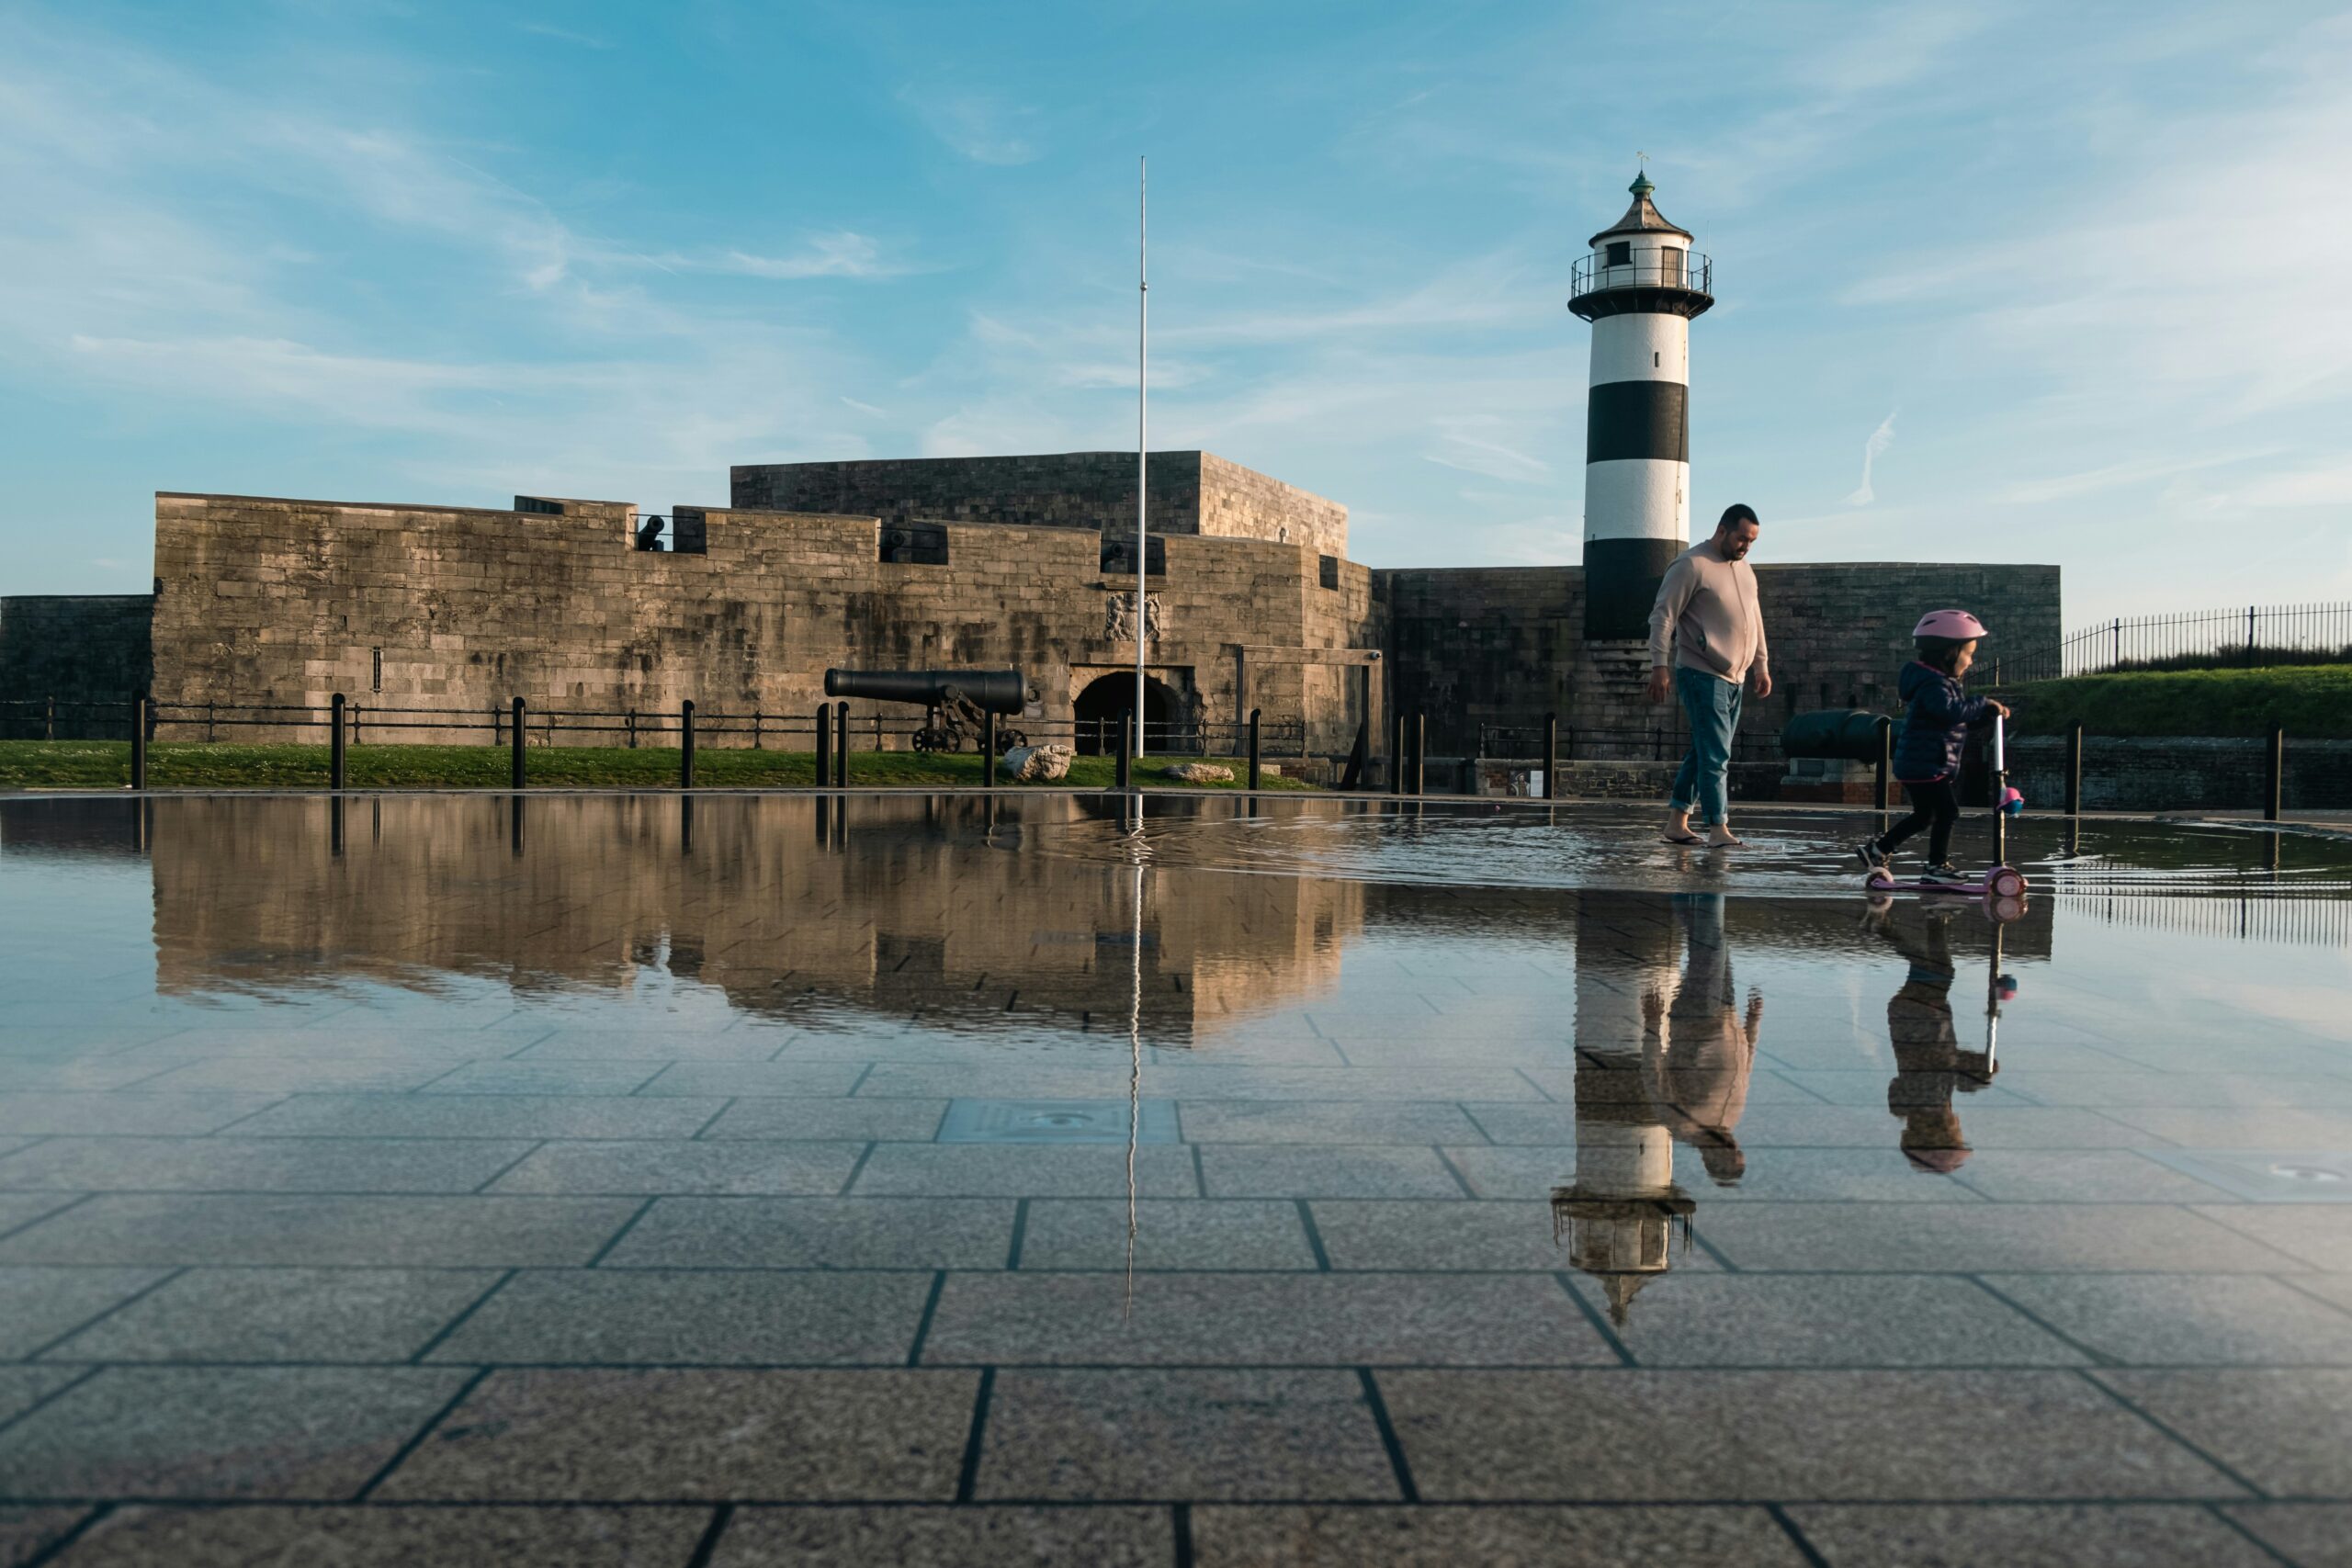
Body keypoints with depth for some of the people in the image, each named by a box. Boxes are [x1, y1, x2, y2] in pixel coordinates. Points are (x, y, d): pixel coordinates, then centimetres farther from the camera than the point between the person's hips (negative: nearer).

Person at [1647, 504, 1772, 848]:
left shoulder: (1744, 568, 15)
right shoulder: (1691, 565, -11)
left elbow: (1754, 617, 24)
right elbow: (1662, 615, -13)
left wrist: (1761, 664, 20)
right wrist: (1659, 665, -20)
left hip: (1735, 678, 8)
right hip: (1702, 674, -8)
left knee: (1705, 752, 10)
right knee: (1715, 756, -11)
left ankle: (1677, 822, 16)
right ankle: (1717, 829, -9)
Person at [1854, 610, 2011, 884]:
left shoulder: (1944, 682, 16)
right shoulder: (1933, 684, -19)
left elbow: (1962, 713, 21)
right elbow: (1951, 710, -36)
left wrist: (1989, 711, 5)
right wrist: (1983, 705, -25)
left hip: (1918, 766, 11)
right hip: (1925, 766, -11)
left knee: (1924, 815, 19)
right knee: (1946, 812, -6)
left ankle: (1875, 850, 24)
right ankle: (1937, 866, 3)